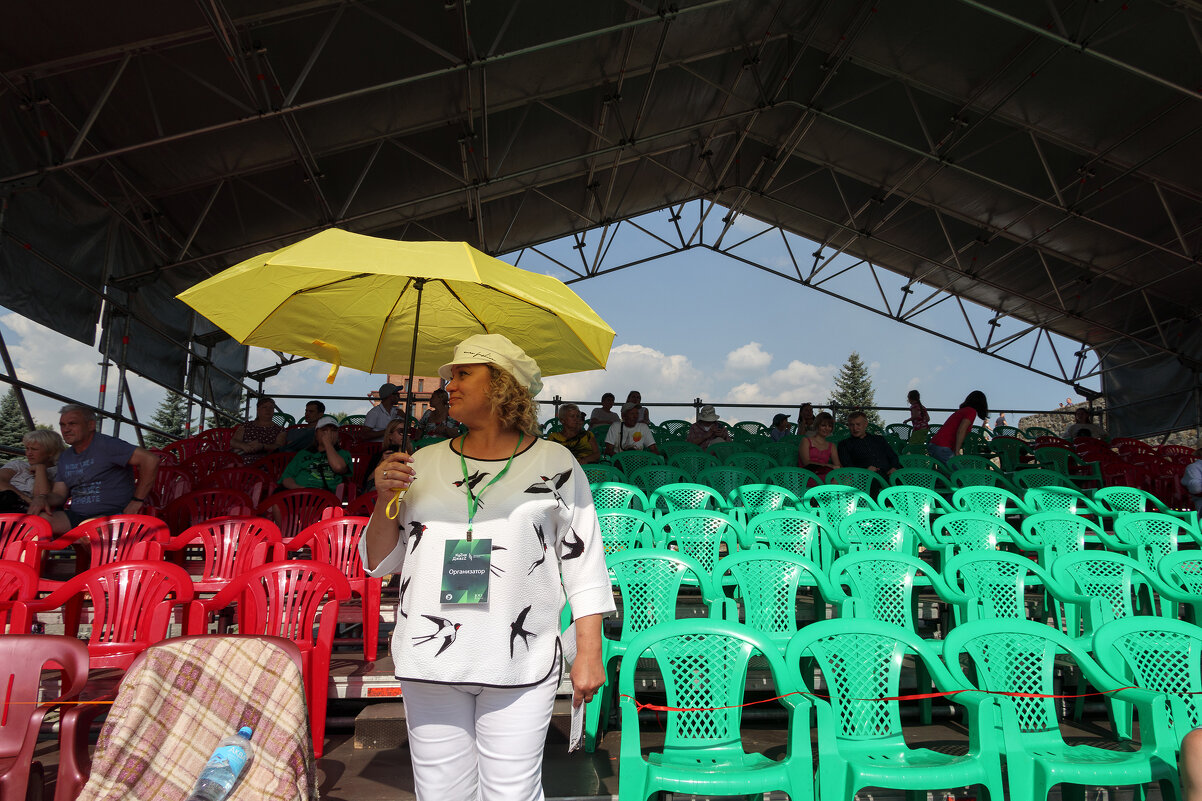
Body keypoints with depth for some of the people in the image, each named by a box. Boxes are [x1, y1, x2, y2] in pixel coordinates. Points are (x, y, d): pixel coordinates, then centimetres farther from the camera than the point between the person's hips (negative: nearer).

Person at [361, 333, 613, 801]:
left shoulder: (555, 464, 2)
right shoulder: (424, 464, 9)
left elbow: (584, 564, 3)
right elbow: (379, 562, 13)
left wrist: (589, 653, -1)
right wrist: (385, 500, -4)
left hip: (519, 666, -3)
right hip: (431, 658, 3)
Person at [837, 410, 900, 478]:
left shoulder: (879, 439, 28)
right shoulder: (844, 444, 17)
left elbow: (893, 457, 24)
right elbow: (846, 467, 5)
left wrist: (894, 468, -1)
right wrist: (865, 470, -13)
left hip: (888, 474, 3)